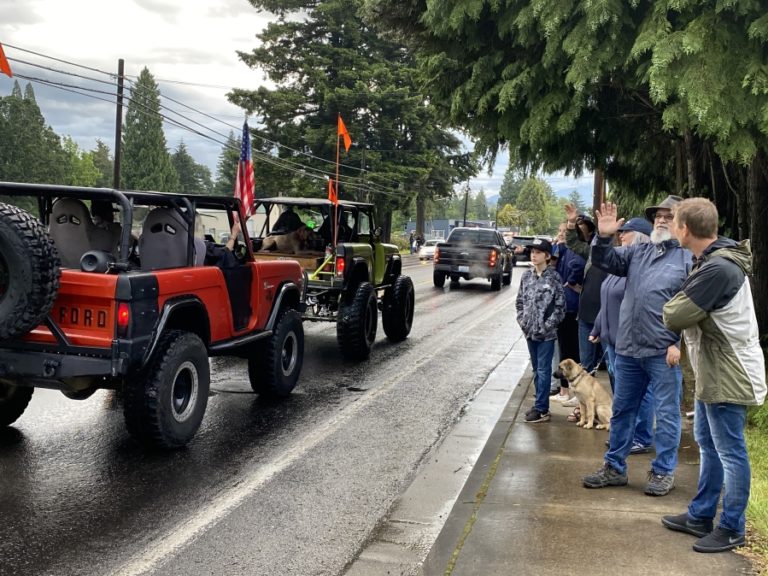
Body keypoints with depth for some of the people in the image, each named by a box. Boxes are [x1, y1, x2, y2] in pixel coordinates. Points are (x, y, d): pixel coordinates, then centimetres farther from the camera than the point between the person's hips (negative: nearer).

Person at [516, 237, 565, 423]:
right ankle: (541, 404, 24)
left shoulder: (554, 277, -9)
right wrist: (522, 320, 3)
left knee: (543, 370, -2)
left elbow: (560, 305, -9)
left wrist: (548, 325, -13)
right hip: (530, 331, 6)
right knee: (536, 369, 13)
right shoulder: (527, 276, 6)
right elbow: (520, 301, 14)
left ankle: (541, 409, 3)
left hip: (546, 333, -5)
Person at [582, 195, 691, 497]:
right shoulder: (637, 252, 14)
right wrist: (604, 237, -9)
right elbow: (604, 261, 10)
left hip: (664, 352, -6)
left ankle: (663, 472, 17)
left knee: (666, 414, 4)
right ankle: (614, 468, 25)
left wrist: (680, 344, -15)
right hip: (628, 349, 6)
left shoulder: (690, 257, -4)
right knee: (622, 410, 14)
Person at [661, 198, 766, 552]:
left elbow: (674, 317, -23)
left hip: (728, 377, -11)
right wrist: (683, 305, -6)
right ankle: (701, 516, 32)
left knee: (729, 452, 2)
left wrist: (674, 303, -5)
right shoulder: (713, 260, 9)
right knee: (708, 444, 19)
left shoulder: (717, 269, -26)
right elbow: (690, 313, 12)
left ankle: (731, 529, 14)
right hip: (714, 373, 11)